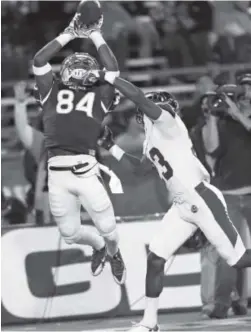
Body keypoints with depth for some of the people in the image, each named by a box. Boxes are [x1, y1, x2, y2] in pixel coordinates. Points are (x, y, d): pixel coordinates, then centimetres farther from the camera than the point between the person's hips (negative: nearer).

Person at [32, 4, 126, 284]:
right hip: (57, 174, 1)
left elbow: (113, 71, 2)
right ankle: (98, 246, 44)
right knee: (70, 235, 10)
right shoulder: (53, 92, 14)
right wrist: (69, 34, 6)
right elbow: (39, 61, 4)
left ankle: (113, 254, 37)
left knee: (107, 229, 2)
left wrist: (95, 36, 10)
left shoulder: (99, 96, 13)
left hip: (86, 172, -1)